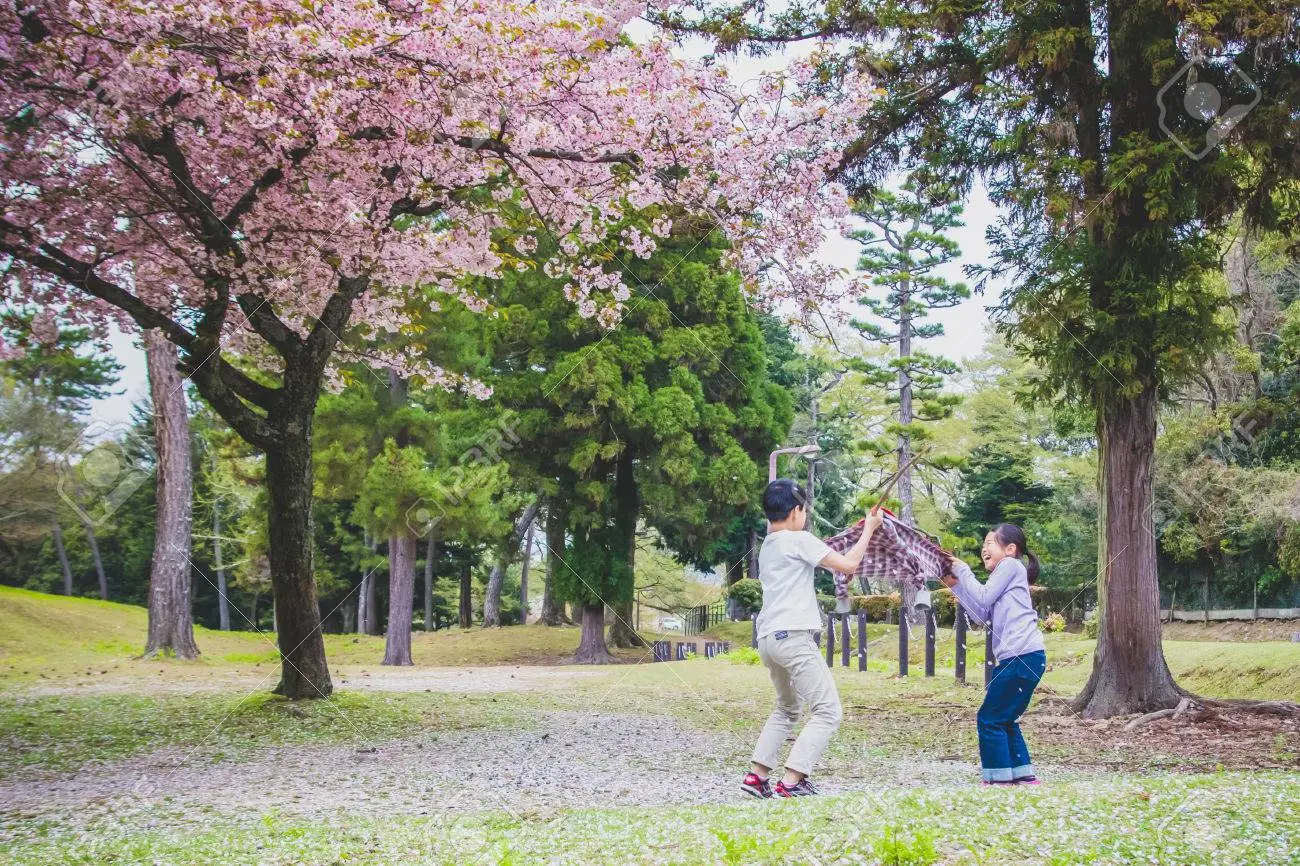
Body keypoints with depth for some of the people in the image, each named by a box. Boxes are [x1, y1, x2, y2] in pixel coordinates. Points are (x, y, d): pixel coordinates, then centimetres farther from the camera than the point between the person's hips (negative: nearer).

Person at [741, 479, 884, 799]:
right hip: (793, 637, -9)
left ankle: (756, 775, 17)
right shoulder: (799, 540, -7)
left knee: (787, 709, 25)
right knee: (828, 711, -5)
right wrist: (869, 529, 3)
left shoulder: (767, 547, 19)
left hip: (768, 639, 9)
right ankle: (791, 782, -14)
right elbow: (848, 564, -9)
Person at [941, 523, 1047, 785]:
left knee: (990, 719, -6)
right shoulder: (1005, 573, 26)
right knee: (1004, 719, 17)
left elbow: (983, 599, -7)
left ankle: (999, 779, -3)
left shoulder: (1010, 565, -1)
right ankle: (1023, 775, 20)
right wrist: (955, 586, 15)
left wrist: (963, 571, 5)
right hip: (1020, 657, 10)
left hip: (1023, 656, -10)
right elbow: (982, 614, 19)